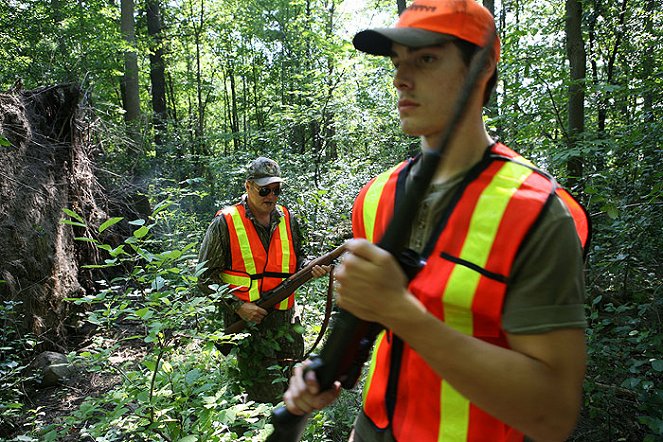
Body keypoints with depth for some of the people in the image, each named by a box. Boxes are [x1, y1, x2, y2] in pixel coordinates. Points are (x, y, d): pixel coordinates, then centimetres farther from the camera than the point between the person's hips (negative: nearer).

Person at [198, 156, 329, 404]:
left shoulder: (288, 220, 9)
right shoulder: (225, 223, -5)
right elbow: (206, 275, -4)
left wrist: (310, 268, -2)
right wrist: (237, 305, -13)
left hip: (285, 321, 5)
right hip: (246, 321, -5)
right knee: (266, 397, -3)